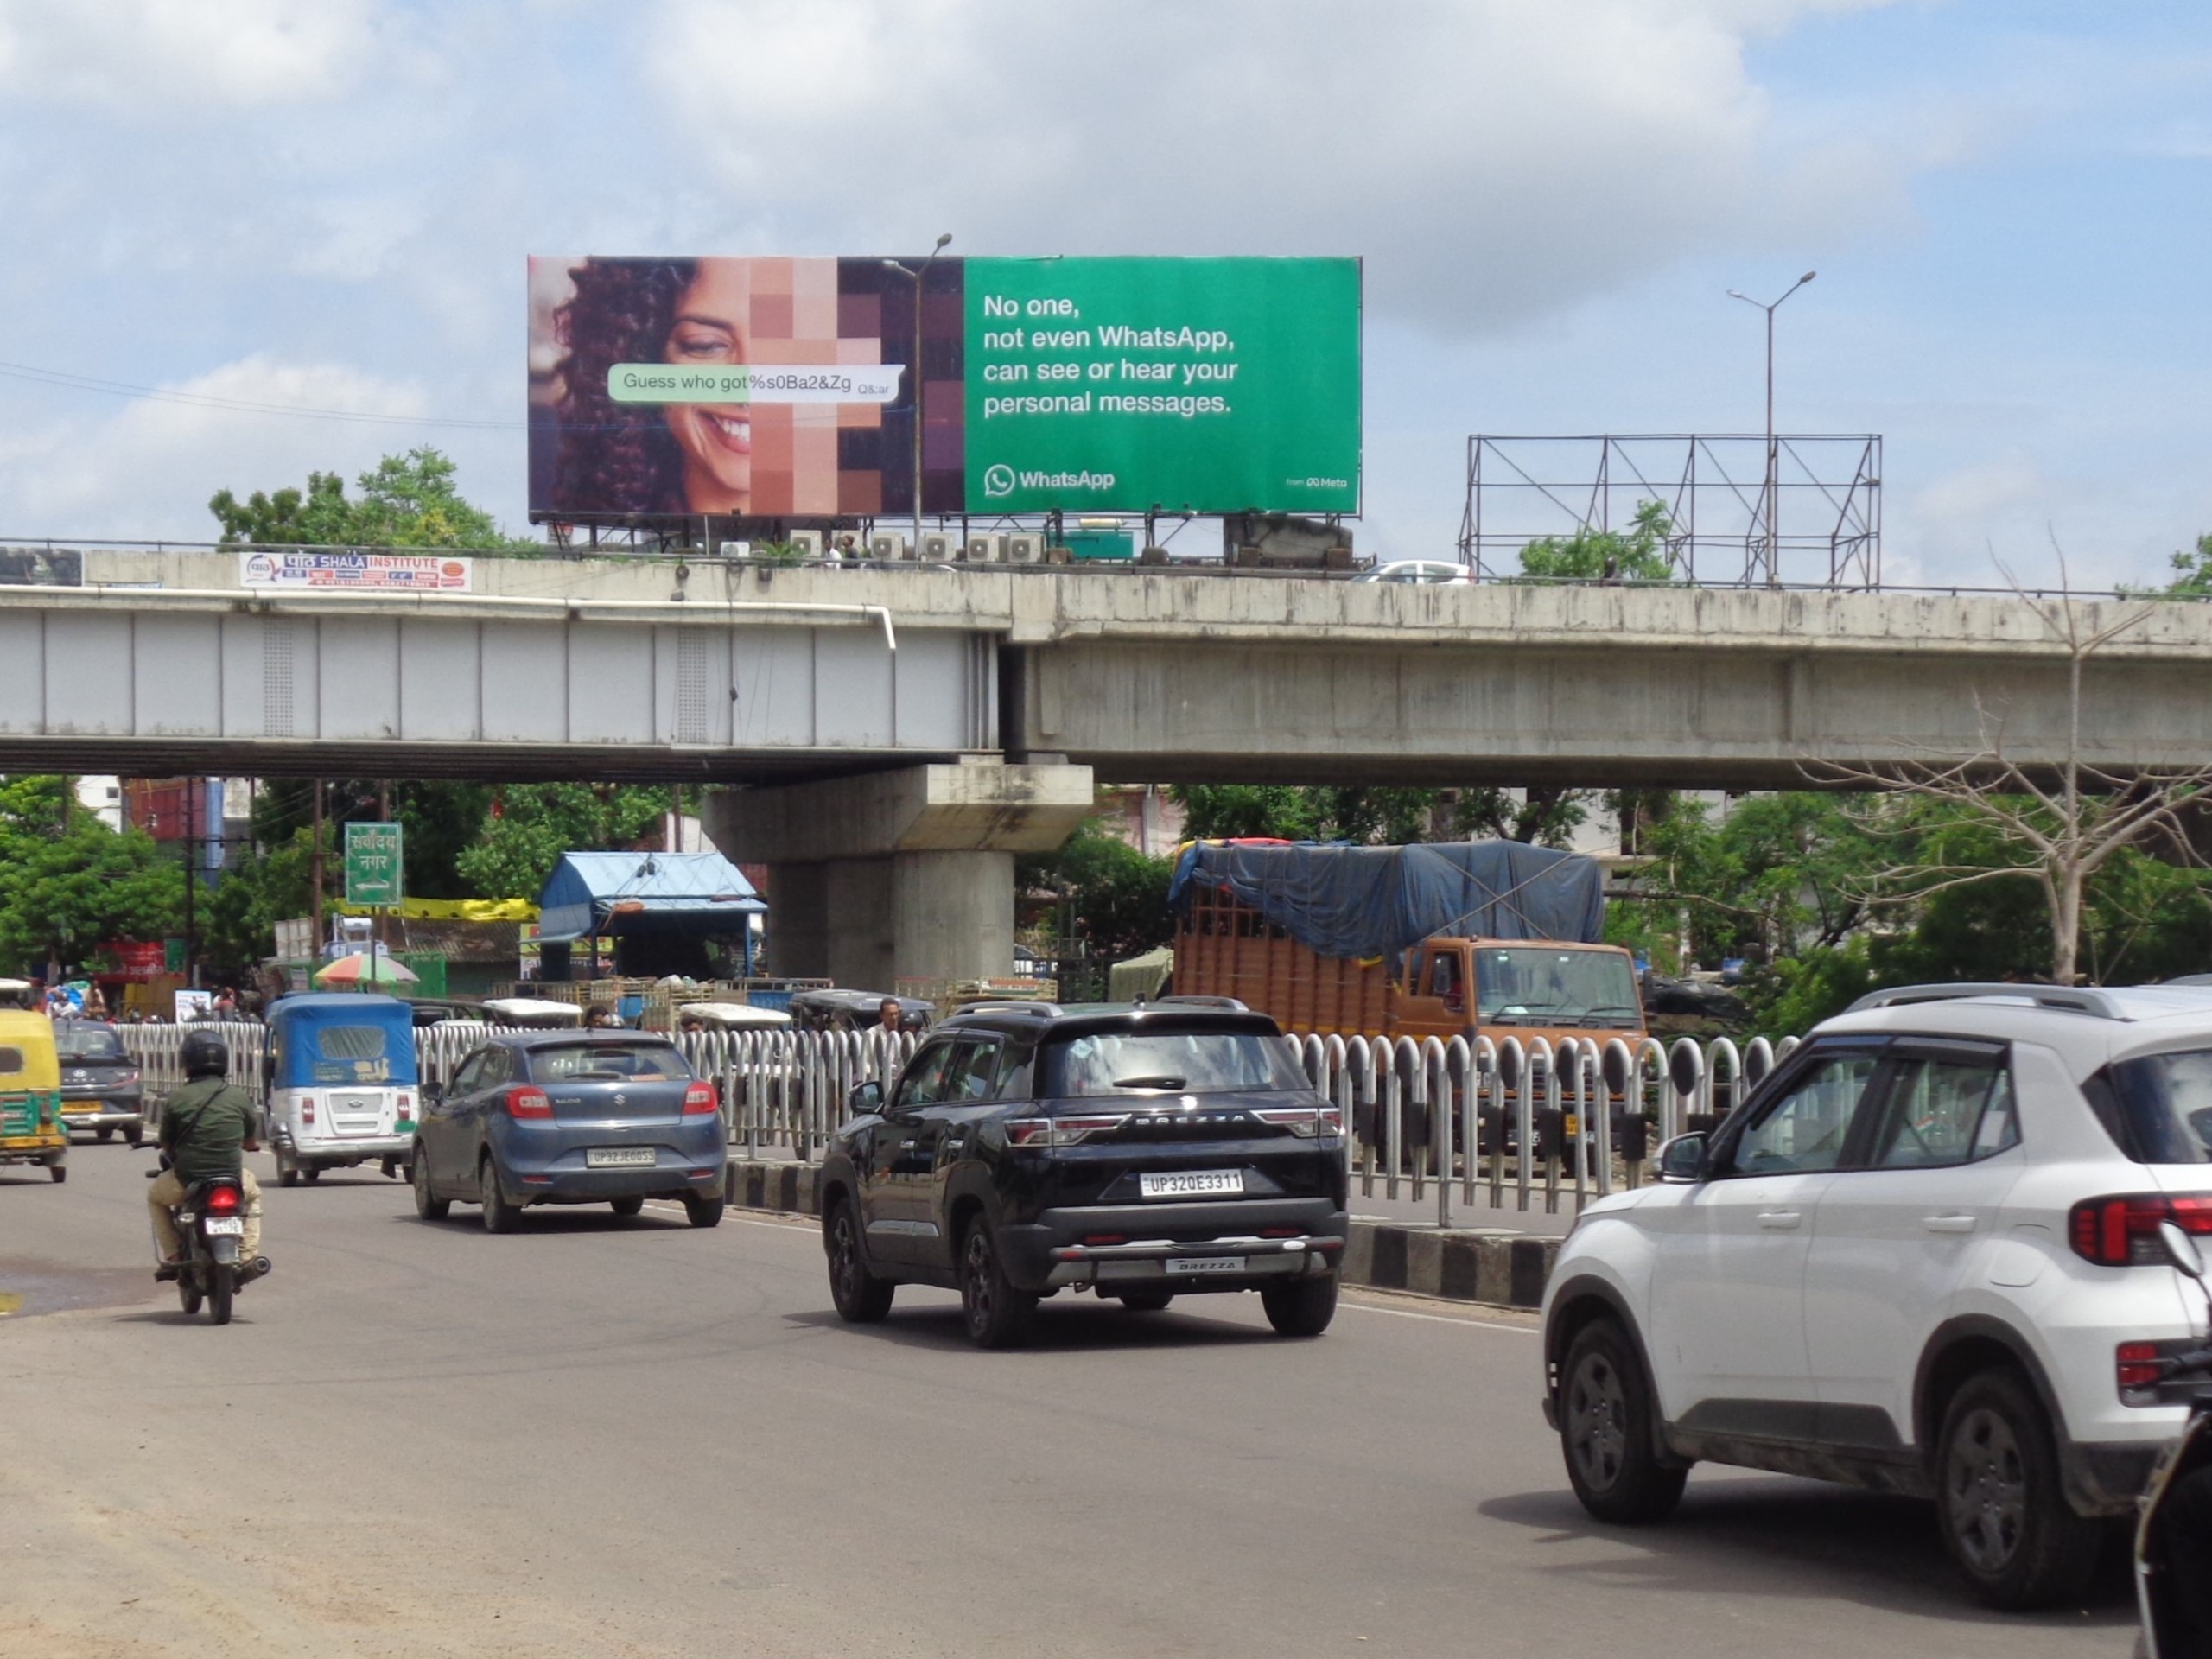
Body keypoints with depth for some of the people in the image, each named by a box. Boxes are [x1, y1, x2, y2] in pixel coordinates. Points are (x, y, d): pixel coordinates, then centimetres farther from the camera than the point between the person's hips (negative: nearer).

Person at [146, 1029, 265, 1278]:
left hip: (187, 1181, -1)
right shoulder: (239, 1098, 0)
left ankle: (171, 1258, 20)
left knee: (155, 1195, 32)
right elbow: (251, 1143, 12)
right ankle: (248, 1256, 21)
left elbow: (166, 1145, 3)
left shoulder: (176, 1100, -7)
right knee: (252, 1191, 36)